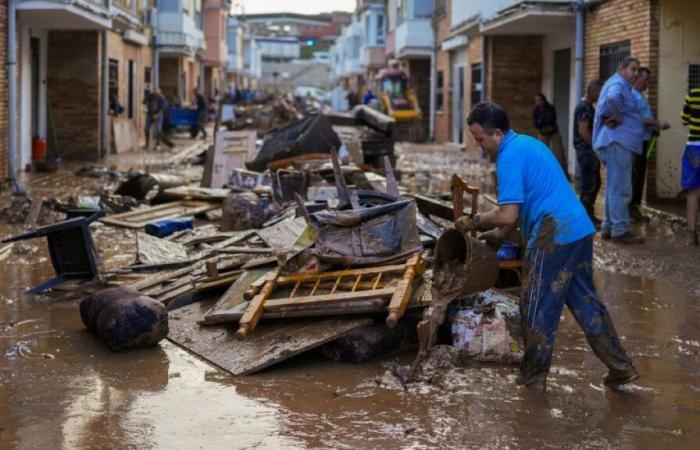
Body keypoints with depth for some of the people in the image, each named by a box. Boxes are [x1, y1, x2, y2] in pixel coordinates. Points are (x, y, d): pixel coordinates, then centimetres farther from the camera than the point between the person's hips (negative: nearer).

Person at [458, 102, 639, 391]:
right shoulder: (529, 143, 18)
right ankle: (621, 367, 20)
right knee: (584, 300, 17)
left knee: (537, 308, 3)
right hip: (580, 229, 10)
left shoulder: (510, 156, -14)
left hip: (554, 237, -10)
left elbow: (507, 215, -18)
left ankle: (533, 377, 14)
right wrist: (500, 232, 25)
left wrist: (474, 223, -4)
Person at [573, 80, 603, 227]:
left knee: (594, 183, 14)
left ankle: (590, 215, 21)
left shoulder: (589, 106, 16)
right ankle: (586, 218, -3)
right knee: (587, 185, -7)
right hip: (585, 150, -10)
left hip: (590, 151, 10)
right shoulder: (583, 107, -15)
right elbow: (583, 131, -20)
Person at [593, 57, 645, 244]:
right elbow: (612, 99, -36)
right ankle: (620, 231, -9)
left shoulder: (621, 85, 22)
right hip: (618, 142, -11)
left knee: (614, 187, 15)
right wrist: (616, 117, -20)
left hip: (618, 142, 11)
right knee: (621, 188, -10)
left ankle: (609, 228, 21)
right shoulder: (618, 84, -12)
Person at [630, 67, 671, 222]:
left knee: (640, 176, 11)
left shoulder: (641, 96, 19)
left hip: (644, 141, 10)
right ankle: (630, 209, -3)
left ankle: (635, 208, 16)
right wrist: (657, 123, -21)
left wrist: (657, 126, 9)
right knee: (635, 176, -7)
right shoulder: (632, 95, -13)